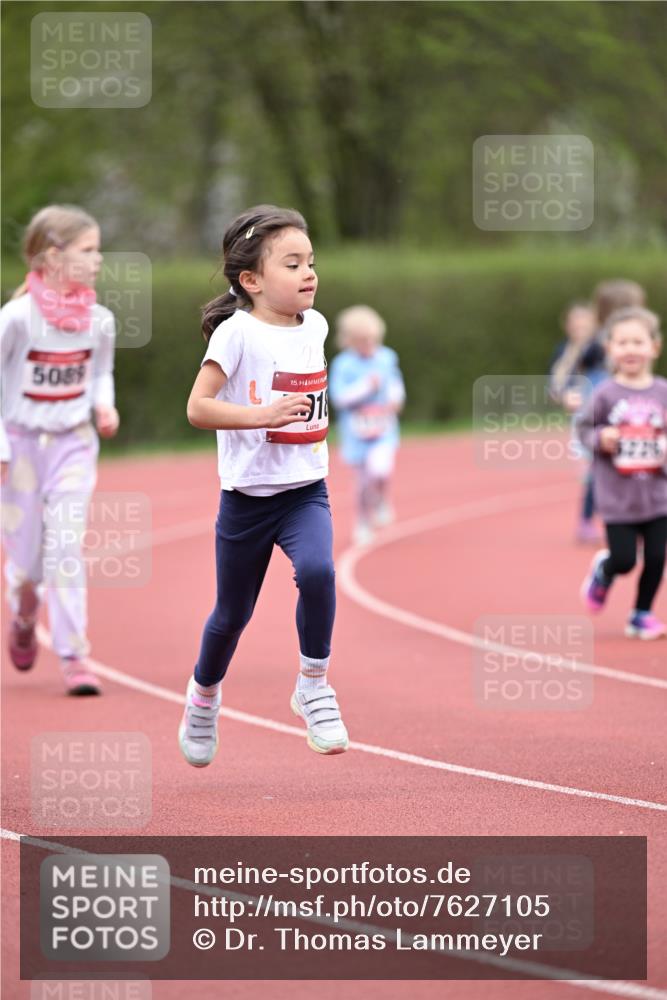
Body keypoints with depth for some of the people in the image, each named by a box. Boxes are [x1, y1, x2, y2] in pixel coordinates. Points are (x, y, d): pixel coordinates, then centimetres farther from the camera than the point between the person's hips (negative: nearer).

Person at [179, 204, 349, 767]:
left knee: (316, 570, -26)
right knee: (234, 612, 10)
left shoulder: (314, 326, 5)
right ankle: (204, 694, 39)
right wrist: (262, 415, -28)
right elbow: (198, 408, -19)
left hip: (306, 492, 3)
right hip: (248, 494, -3)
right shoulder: (237, 332, -14)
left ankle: (314, 686, -8)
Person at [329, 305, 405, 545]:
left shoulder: (386, 358, -1)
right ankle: (364, 523, 34)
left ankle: (383, 502, 6)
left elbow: (395, 383, 16)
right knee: (364, 481, 11)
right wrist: (367, 386, -22)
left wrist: (395, 398, -4)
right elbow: (339, 396, -17)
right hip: (356, 433, -1)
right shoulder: (343, 364, -13)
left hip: (384, 430, 1)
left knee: (380, 469, -25)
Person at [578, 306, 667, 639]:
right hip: (617, 496, -2)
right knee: (623, 559, -3)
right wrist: (600, 439, -18)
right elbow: (585, 428, 2)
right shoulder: (606, 394, -8)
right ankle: (602, 572, 32)